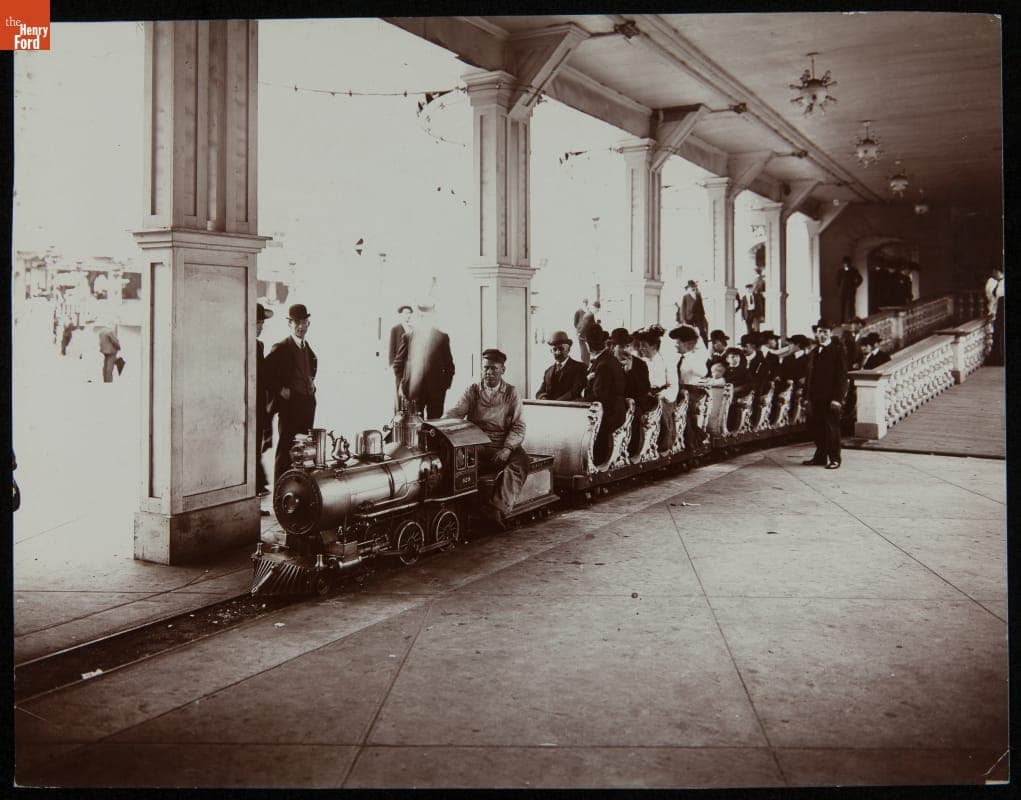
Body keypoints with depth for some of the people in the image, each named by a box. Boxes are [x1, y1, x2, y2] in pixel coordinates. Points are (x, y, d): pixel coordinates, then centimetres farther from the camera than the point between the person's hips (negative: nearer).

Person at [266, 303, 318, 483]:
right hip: (289, 403, -7)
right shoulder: (280, 348, -9)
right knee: (285, 449, -4)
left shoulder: (307, 348, 14)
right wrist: (280, 390, -16)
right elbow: (265, 373, -15)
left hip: (308, 404, 7)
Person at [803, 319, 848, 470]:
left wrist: (838, 398, -16)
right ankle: (820, 456, 20)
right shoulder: (815, 351, 17)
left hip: (830, 398, -6)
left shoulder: (837, 351, -4)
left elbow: (842, 376, -10)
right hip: (816, 398, 6)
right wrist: (808, 395, 10)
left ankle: (834, 459, 9)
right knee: (815, 428, 8)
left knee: (832, 428, -1)